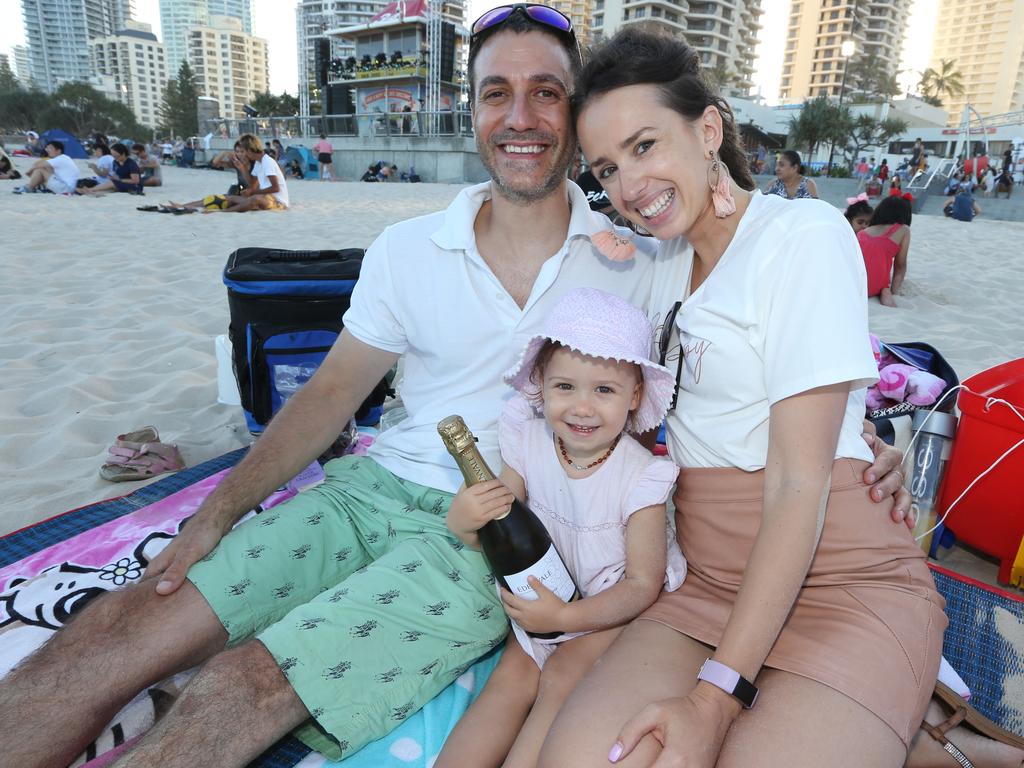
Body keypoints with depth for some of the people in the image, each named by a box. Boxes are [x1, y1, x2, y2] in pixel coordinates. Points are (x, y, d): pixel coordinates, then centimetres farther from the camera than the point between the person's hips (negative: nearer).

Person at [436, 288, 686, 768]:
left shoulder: (640, 477, -24)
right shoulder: (527, 444, -14)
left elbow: (642, 585, -18)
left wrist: (566, 617, -31)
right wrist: (464, 523, -31)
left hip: (615, 606, -3)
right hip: (546, 594, 4)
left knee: (559, 687, -20)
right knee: (510, 680, -11)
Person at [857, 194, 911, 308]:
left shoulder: (863, 232, 23)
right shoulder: (903, 230, 14)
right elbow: (900, 266, 14)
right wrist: (894, 292, 20)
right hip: (872, 287, -2)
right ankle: (885, 292, 2)